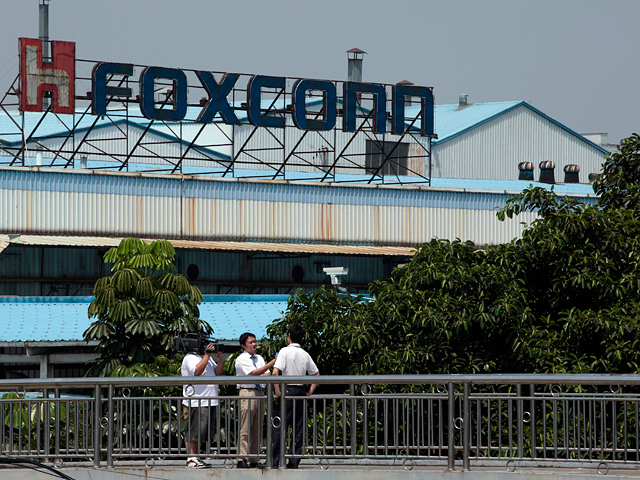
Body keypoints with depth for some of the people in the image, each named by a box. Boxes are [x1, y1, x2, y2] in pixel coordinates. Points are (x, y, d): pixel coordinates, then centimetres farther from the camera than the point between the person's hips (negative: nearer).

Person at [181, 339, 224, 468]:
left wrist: (220, 359, 1)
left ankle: (195, 458, 14)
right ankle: (191, 459, -8)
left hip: (208, 402, 9)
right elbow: (197, 371, -23)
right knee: (194, 433, -9)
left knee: (203, 433, 9)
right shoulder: (190, 358, -6)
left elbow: (217, 372, 17)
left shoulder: (207, 358, 21)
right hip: (195, 403, -9)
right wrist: (207, 355, -17)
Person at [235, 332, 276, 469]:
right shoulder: (241, 359, -3)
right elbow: (254, 373, -15)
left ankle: (255, 460, 8)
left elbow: (268, 375, 11)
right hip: (247, 393, -7)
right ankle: (242, 460, -11)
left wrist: (258, 377, -11)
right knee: (245, 428, -10)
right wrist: (272, 363, -19)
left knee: (257, 429, 6)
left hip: (260, 393, 7)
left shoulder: (259, 358, 19)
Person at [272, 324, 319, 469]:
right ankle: (294, 461, 7)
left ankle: (274, 461, -9)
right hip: (301, 391, 5)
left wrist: (277, 391, -12)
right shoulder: (305, 355, 9)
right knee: (298, 428, 8)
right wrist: (309, 392, 14)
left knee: (280, 426, -4)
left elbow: (275, 372, -18)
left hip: (288, 390, -5)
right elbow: (316, 374, 14)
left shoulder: (285, 351, -7)